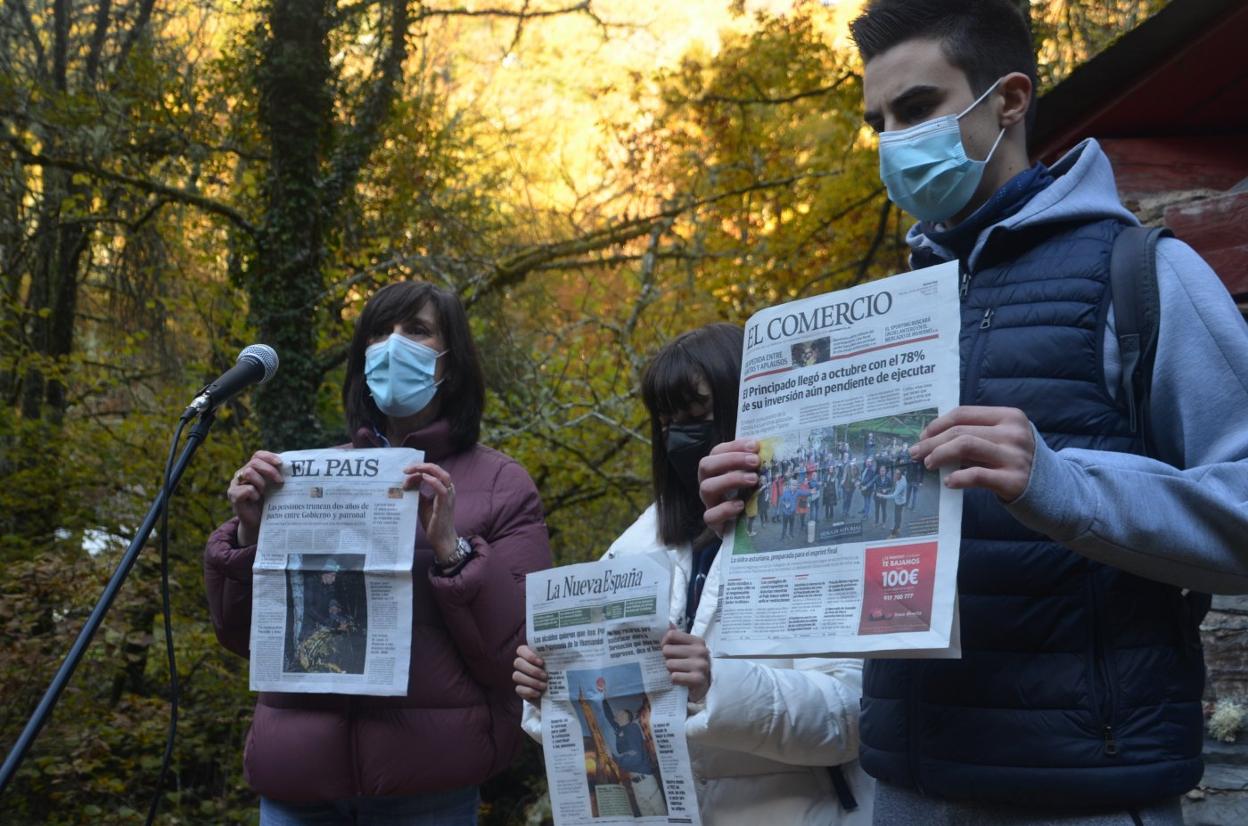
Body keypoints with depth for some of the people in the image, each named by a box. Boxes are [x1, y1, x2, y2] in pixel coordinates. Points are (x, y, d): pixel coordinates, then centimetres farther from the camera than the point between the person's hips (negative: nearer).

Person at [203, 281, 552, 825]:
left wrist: (451, 548, -17)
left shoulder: (500, 486, 0)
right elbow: (241, 635, 11)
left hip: (426, 781, -2)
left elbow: (519, 659, -6)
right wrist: (248, 533, -5)